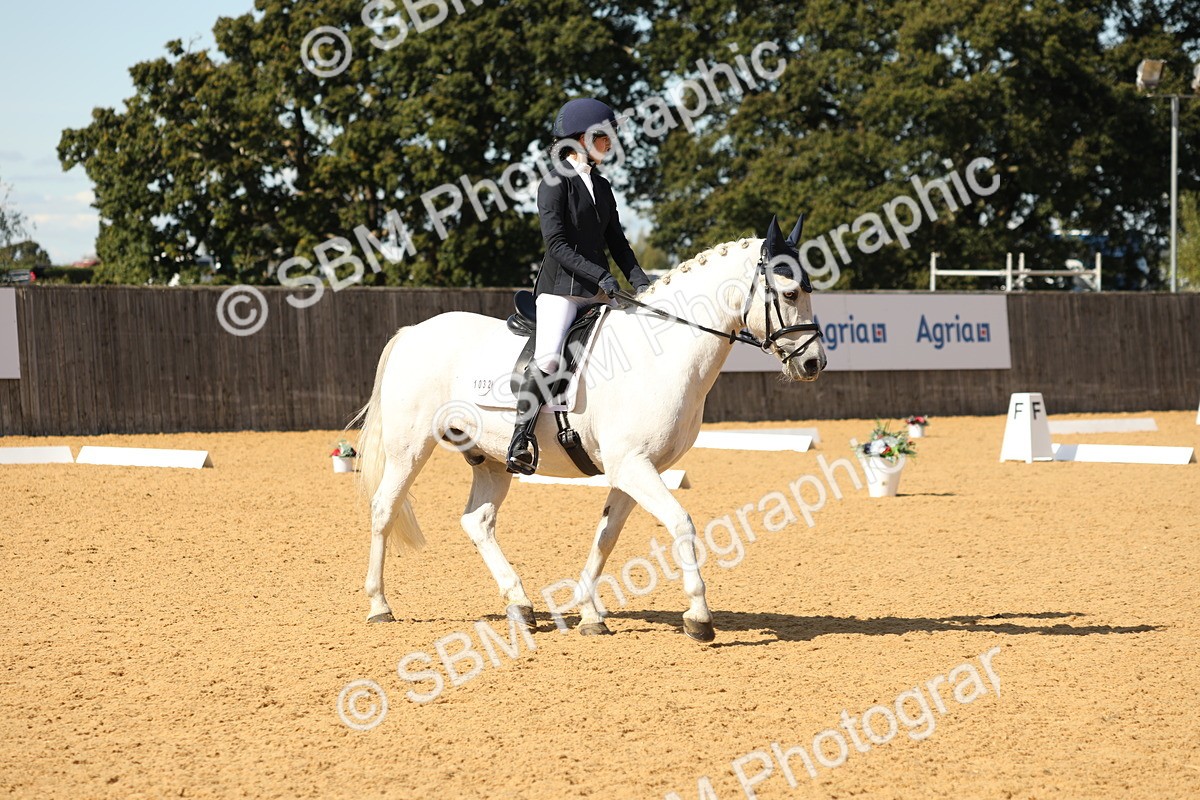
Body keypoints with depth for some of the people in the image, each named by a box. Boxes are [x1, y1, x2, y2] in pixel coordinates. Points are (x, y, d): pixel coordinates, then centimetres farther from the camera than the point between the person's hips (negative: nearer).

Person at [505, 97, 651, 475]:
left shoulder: (601, 187, 17)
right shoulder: (555, 184, -7)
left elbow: (616, 242, 16)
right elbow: (557, 244, -15)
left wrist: (640, 281, 1)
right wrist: (600, 275, -22)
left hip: (598, 291, 8)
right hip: (561, 287, -8)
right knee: (548, 359, -24)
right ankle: (521, 440, -19)